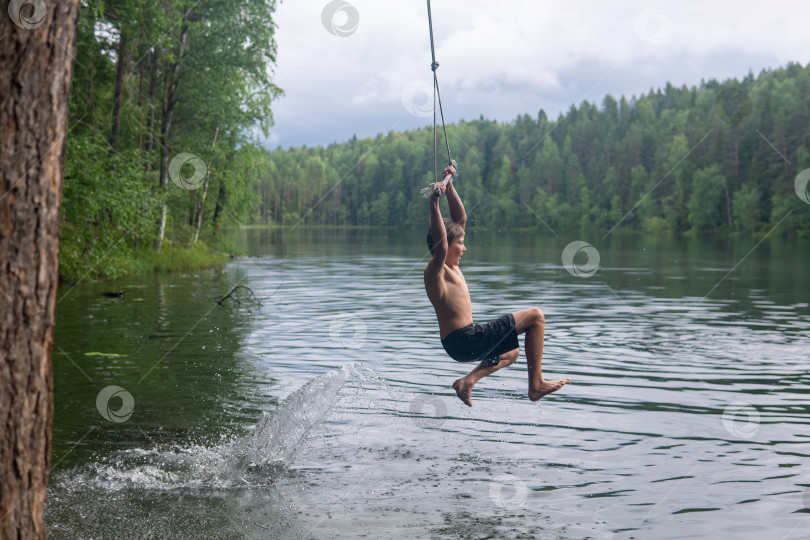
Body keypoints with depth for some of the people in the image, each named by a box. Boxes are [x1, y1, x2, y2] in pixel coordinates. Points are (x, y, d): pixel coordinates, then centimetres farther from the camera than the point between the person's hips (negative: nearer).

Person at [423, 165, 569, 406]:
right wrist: (434, 204, -41)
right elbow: (441, 247, -37)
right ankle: (536, 384, -1)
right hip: (465, 340, -11)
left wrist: (449, 187, 15)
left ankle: (467, 381, 15)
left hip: (459, 342, 11)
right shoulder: (435, 271, -14)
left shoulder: (449, 267, 13)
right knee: (535, 316, -2)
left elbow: (460, 219, 19)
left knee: (510, 353, 37)